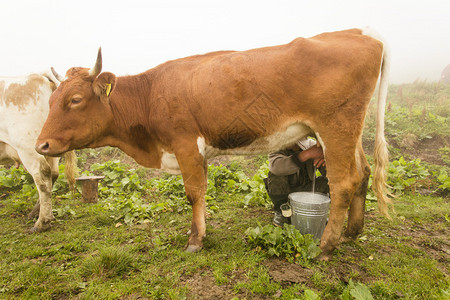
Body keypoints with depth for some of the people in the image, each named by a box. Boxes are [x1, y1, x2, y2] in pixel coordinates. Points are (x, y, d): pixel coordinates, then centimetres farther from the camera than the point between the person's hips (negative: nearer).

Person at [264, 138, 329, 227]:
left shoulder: (311, 145, -15)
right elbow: (275, 166, -48)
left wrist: (325, 160, -45)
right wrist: (307, 154, -56)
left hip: (305, 189, 3)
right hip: (282, 193, -2)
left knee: (327, 181, -19)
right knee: (278, 177, -31)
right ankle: (280, 212, -10)